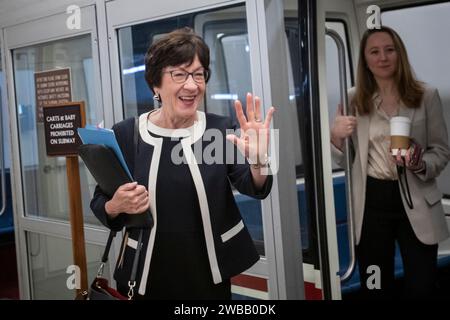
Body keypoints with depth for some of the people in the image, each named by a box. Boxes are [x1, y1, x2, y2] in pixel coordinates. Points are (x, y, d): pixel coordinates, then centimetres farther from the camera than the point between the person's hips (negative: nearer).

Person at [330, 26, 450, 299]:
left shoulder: (426, 96, -1)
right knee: (376, 287, 13)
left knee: (422, 288, 7)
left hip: (416, 203, -1)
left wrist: (419, 163, -20)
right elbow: (341, 161, 4)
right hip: (371, 202, 1)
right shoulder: (353, 100, 2)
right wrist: (336, 136, -17)